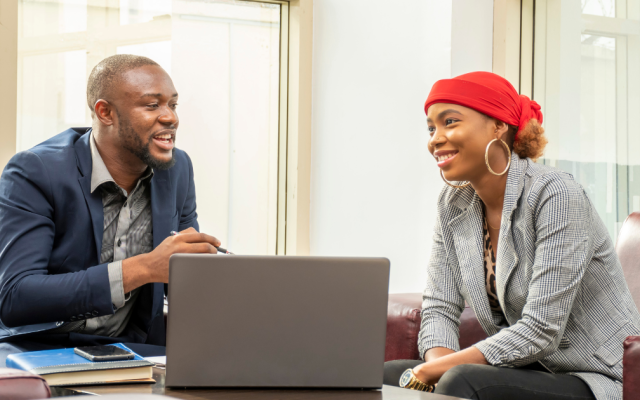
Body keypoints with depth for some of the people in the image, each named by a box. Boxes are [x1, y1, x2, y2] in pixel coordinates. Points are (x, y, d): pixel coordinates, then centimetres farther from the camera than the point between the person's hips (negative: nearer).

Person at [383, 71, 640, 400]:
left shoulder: (555, 195, -18)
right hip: (524, 372, 7)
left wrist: (431, 371, -23)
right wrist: (438, 364, -20)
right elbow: (439, 310, 3)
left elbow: (540, 332, -23)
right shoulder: (454, 205, 5)